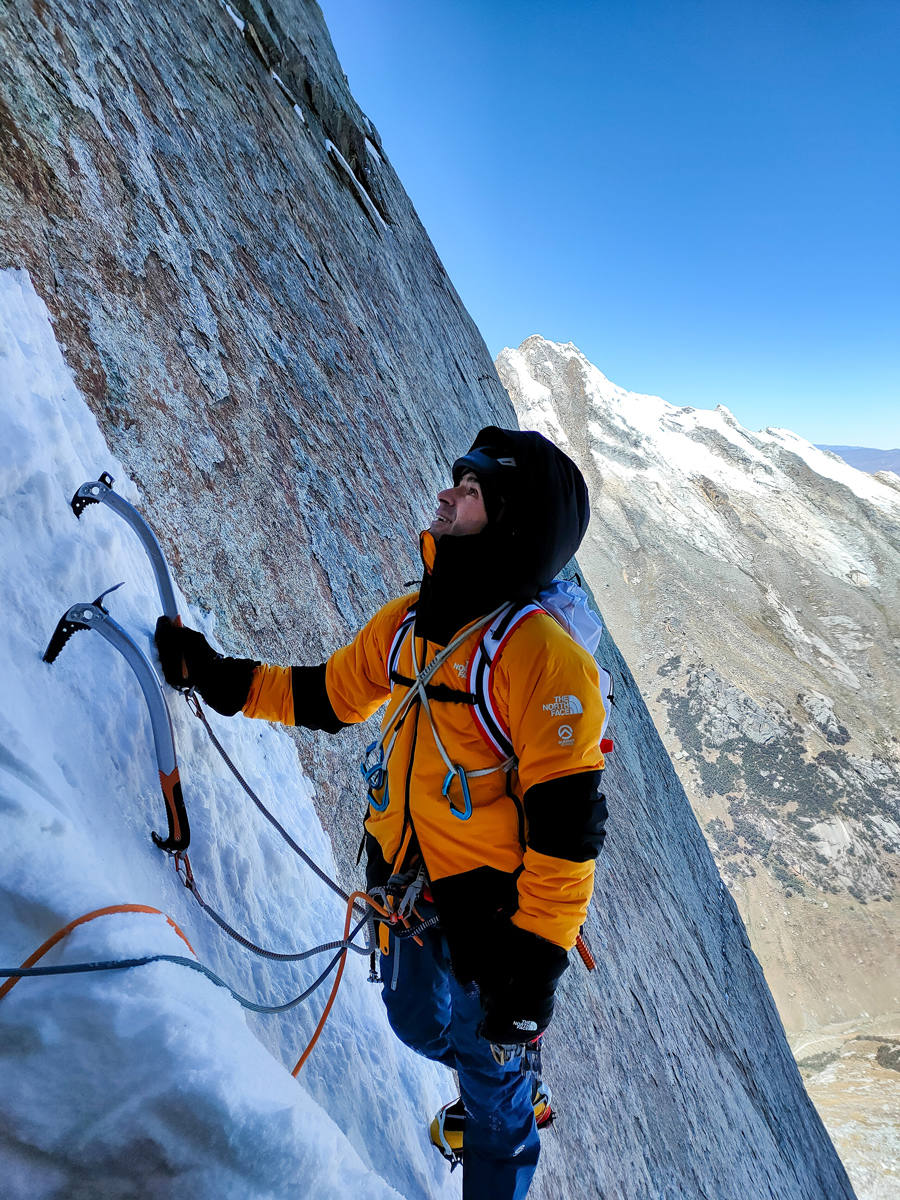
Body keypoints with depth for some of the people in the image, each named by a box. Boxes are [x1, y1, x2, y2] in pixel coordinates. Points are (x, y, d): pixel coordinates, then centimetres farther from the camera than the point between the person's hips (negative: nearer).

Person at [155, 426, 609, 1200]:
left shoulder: (545, 658, -27)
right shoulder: (405, 626, -4)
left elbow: (566, 832, -24)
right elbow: (327, 697, 10)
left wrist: (534, 965, -19)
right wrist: (218, 678, 5)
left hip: (493, 923, -7)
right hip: (409, 900, 8)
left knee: (493, 1082, 18)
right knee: (419, 1026, 32)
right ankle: (512, 1093, 62)